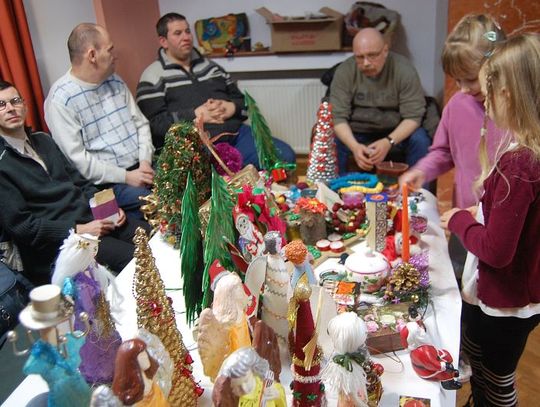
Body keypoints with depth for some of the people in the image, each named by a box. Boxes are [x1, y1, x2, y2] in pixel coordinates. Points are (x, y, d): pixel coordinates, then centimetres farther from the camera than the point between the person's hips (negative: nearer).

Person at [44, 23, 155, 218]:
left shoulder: (115, 81, 11)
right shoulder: (61, 98, -11)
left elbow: (141, 123, 13)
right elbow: (76, 158, -15)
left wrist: (145, 161, -5)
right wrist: (126, 177, -17)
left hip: (142, 167, 7)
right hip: (108, 182, -6)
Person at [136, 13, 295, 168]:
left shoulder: (211, 66, 22)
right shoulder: (154, 77, 5)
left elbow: (242, 100, 23)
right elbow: (154, 124, -6)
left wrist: (232, 108, -2)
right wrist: (196, 115, -15)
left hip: (235, 133, 6)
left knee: (285, 155, -12)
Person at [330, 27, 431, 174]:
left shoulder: (405, 70, -15)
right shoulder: (344, 71, -13)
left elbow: (413, 116, -15)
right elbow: (338, 116, -15)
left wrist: (389, 142, -33)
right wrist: (354, 146, -33)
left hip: (395, 132, 0)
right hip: (355, 132, 0)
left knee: (420, 141, -27)